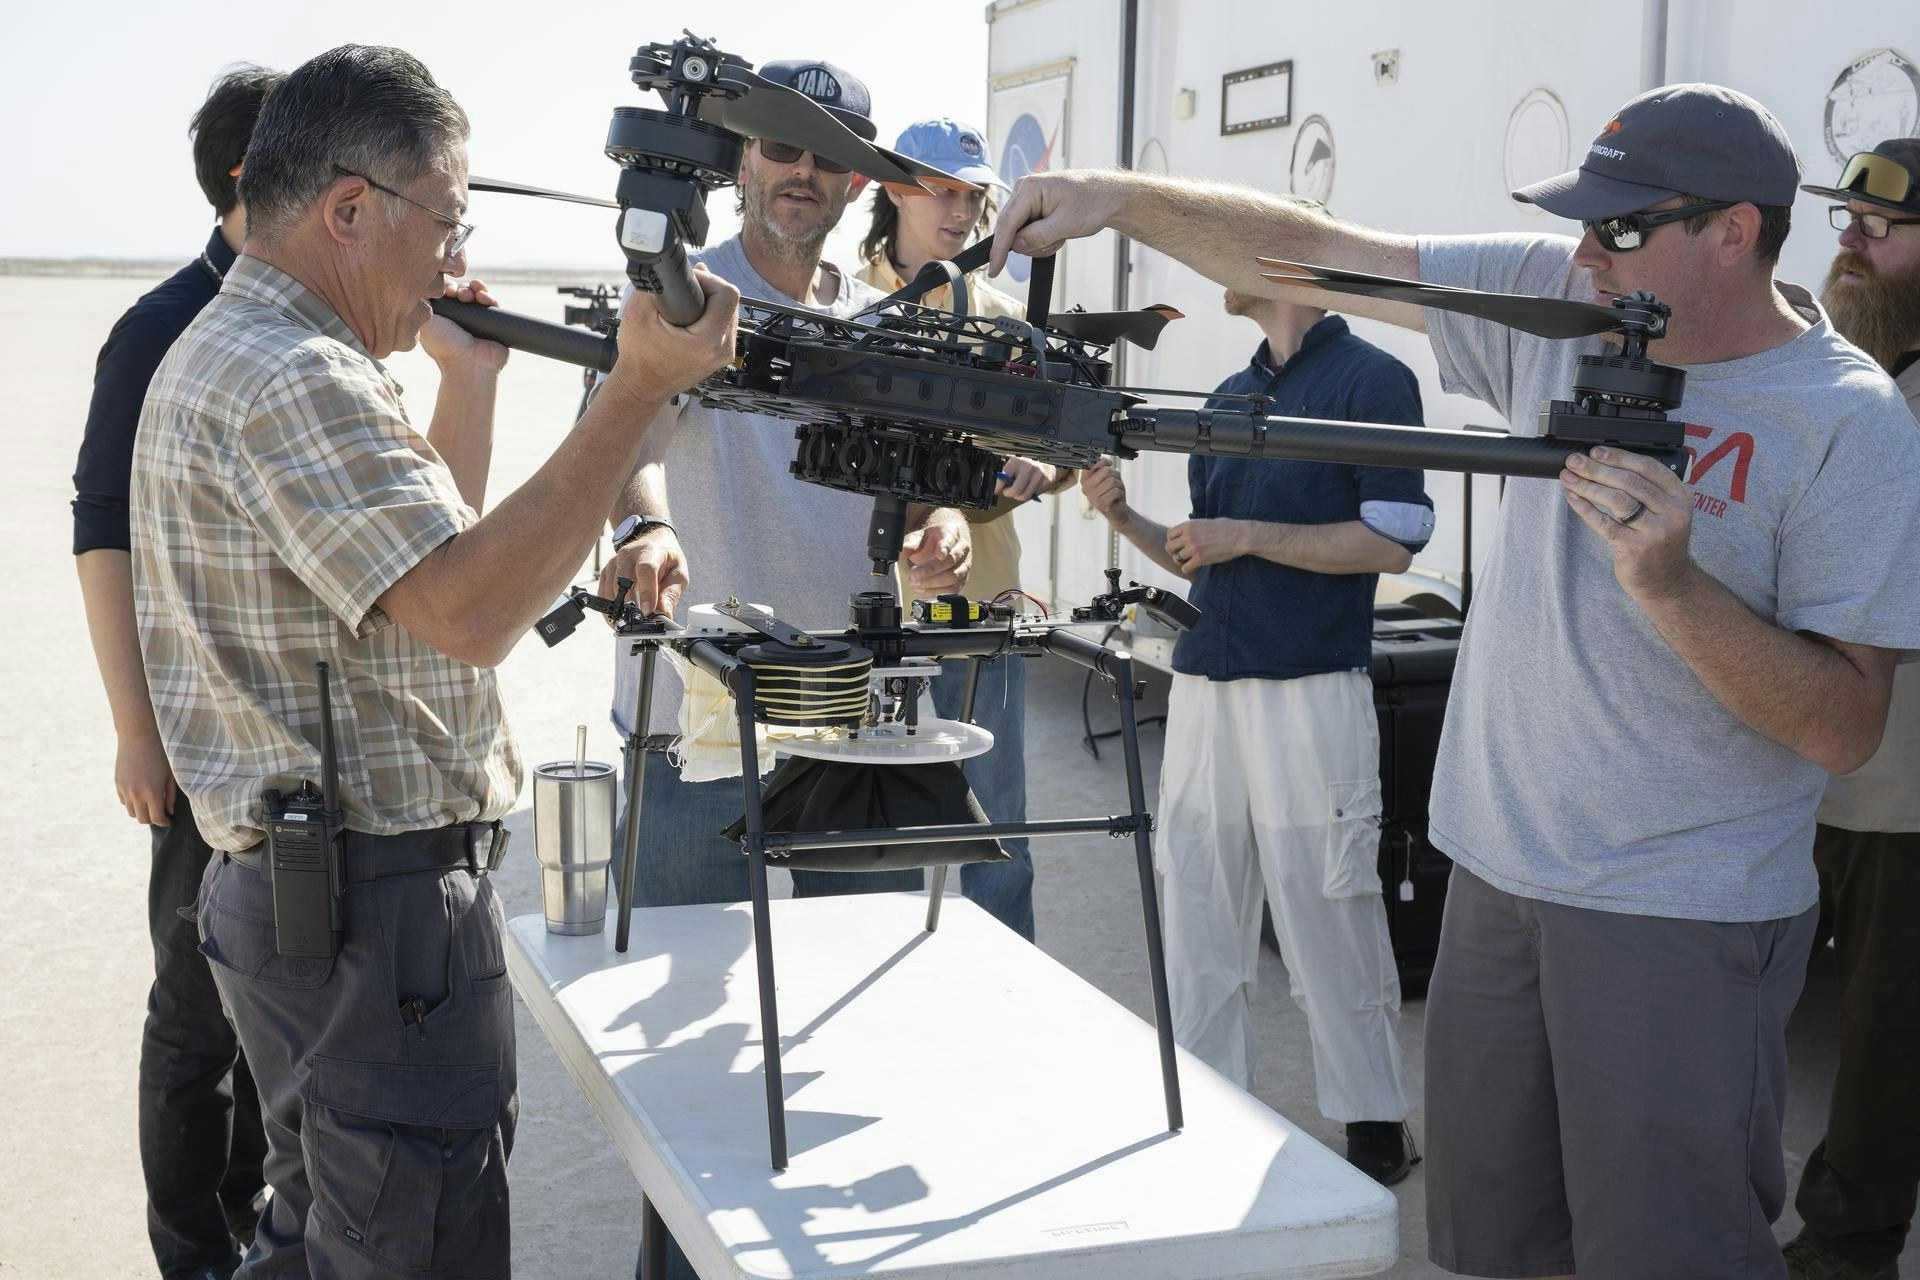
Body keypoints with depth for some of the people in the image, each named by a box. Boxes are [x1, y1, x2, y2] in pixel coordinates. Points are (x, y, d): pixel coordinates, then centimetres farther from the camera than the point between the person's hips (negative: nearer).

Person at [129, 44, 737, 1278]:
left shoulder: (221, 352, 15)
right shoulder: (293, 377, -20)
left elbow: (427, 548, 22)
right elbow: (469, 610, -29)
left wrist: (471, 379, 14)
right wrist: (638, 391, -28)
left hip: (282, 887, 11)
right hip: (384, 904, -11)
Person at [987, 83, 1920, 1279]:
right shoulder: (1562, 298, 2)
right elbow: (1321, 253, 3)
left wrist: (1668, 582, -28)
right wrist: (1118, 194, -6)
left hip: (1681, 921, -5)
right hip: (1501, 874, 5)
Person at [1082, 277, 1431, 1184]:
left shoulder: (1371, 379, -3)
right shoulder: (1229, 397, 18)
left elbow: (1392, 541, -11)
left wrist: (1248, 535, -13)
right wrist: (1127, 519, 4)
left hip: (1312, 691, -7)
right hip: (1204, 688, 7)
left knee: (1328, 923, -1)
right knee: (1196, 924, 8)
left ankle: (1375, 1132, 13)